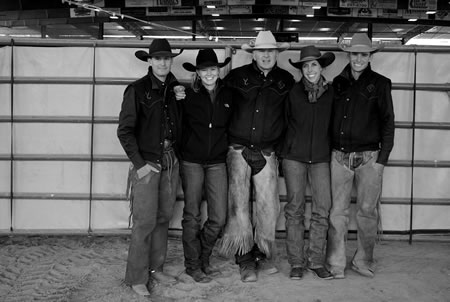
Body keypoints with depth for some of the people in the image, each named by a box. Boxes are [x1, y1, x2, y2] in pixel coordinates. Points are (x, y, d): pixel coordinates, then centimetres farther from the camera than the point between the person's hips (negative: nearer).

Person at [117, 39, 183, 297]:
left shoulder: (175, 89, 8)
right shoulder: (137, 90, -7)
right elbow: (125, 131, -9)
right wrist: (139, 163, -12)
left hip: (171, 161, 5)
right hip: (147, 163, -5)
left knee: (164, 217, 11)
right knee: (145, 221, -4)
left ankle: (156, 268, 26)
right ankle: (137, 278, 9)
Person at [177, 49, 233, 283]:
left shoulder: (228, 96, 5)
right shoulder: (188, 95, -2)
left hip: (217, 163, 2)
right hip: (191, 162, -2)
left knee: (219, 218, 1)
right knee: (192, 216, 5)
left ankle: (204, 257, 26)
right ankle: (193, 265, 21)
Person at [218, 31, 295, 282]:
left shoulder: (286, 80, 6)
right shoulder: (237, 76, 2)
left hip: (267, 154, 1)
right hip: (239, 151, -1)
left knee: (269, 207, 0)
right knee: (240, 206, 1)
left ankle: (263, 255, 20)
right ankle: (245, 260, 13)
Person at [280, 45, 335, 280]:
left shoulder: (331, 92, 5)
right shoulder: (293, 92, 1)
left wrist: (331, 150, 8)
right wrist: (284, 148, 7)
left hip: (321, 157, 1)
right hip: (294, 156, -1)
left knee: (322, 209, -3)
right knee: (295, 209, 1)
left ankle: (316, 261, 11)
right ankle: (296, 263, 10)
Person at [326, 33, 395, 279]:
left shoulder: (380, 84, 4)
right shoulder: (338, 83, 11)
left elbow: (387, 122, 2)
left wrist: (382, 158, -4)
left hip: (368, 157, -1)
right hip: (339, 157, 2)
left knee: (367, 210, 3)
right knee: (338, 211, 2)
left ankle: (363, 261, 19)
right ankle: (336, 263, 9)